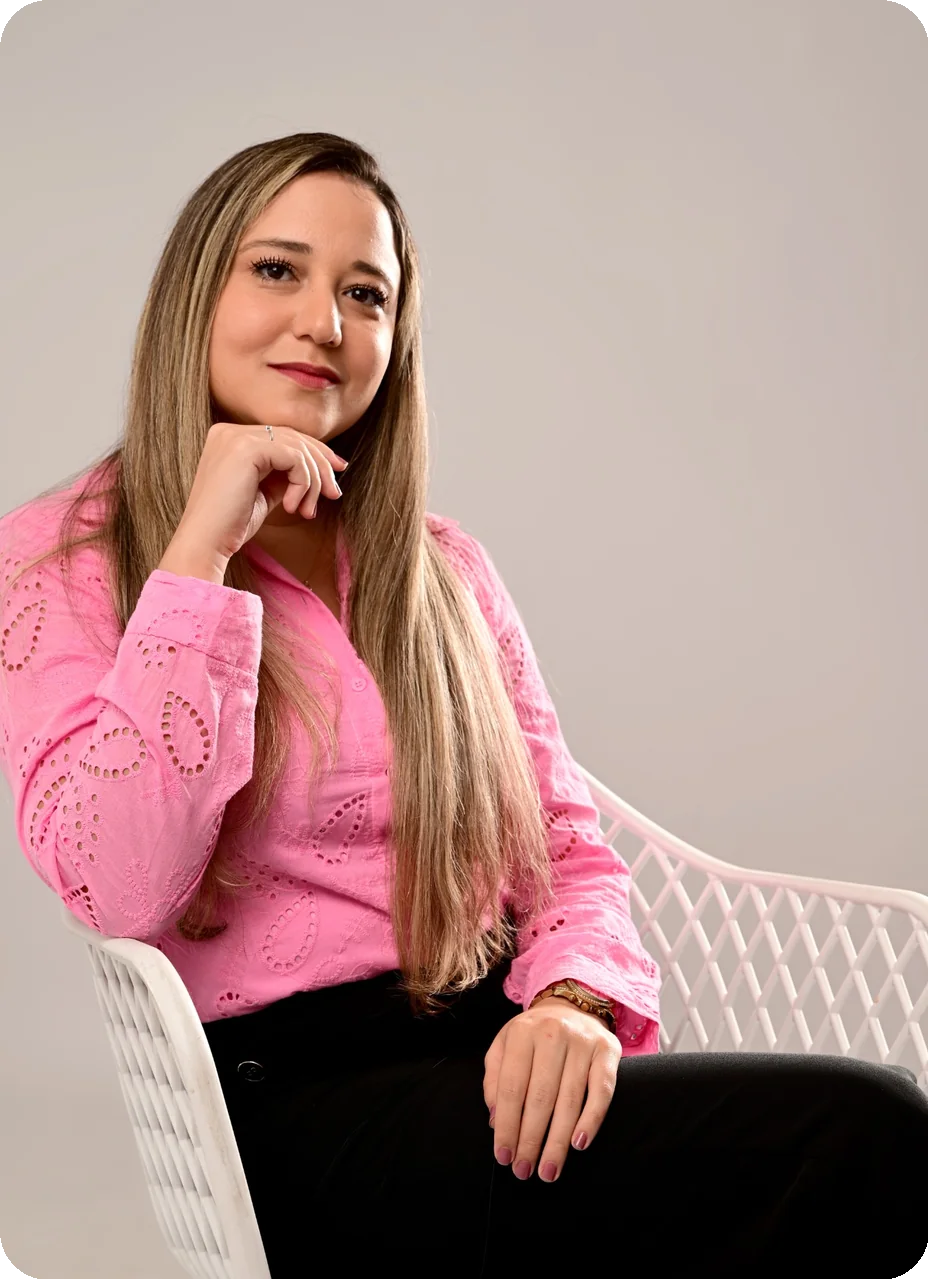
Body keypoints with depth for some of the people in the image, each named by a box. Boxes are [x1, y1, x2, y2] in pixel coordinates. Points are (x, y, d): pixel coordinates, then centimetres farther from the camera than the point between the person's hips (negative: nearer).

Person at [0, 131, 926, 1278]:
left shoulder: (445, 572, 16)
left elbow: (567, 852, 14)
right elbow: (116, 895, -14)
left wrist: (577, 1000, -9)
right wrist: (201, 550, -14)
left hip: (490, 1060, 6)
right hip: (285, 1106, -5)